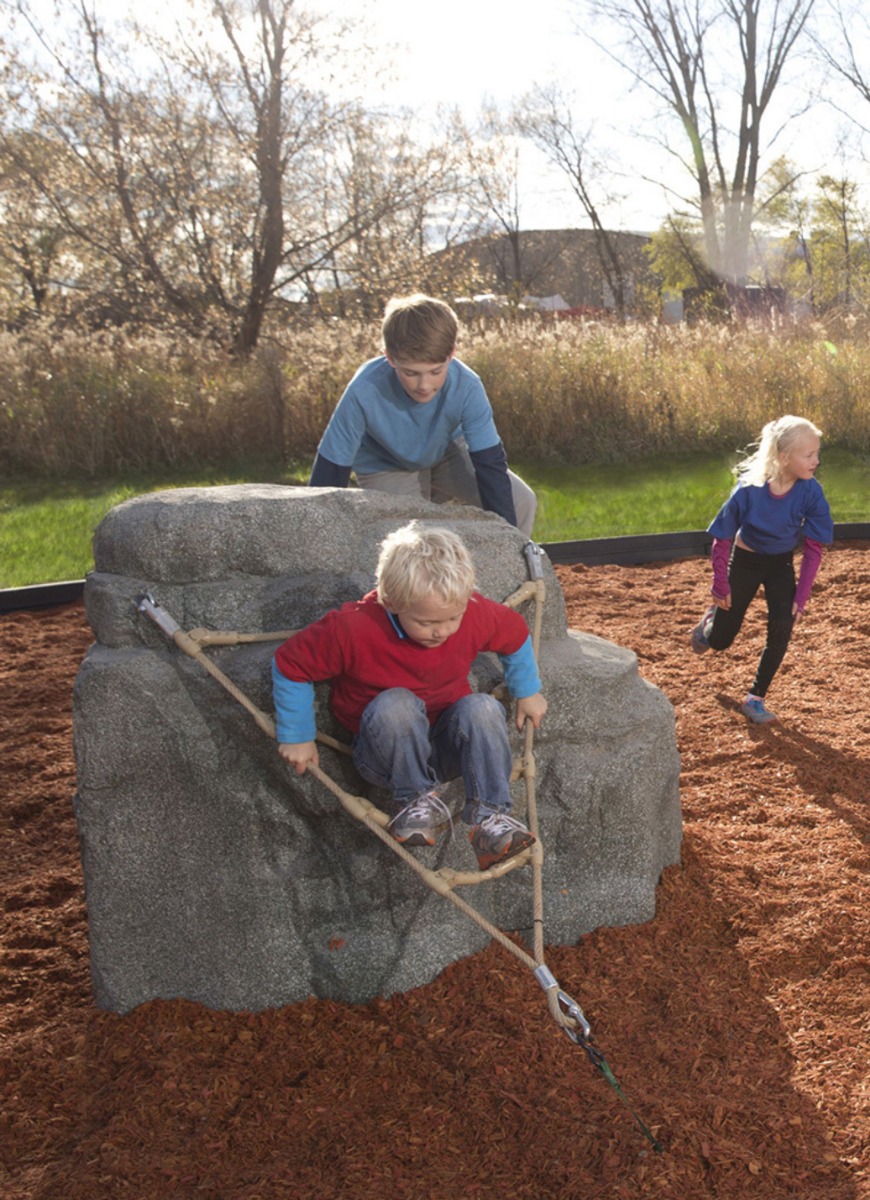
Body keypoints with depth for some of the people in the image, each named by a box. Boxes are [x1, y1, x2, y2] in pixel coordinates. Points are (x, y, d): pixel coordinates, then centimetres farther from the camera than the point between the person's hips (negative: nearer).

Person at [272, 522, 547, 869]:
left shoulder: (477, 615, -15)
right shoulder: (353, 629, -26)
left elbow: (515, 634, 8)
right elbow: (290, 663, -13)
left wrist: (528, 692, 16)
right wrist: (296, 737, -8)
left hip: (447, 746, 3)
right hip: (386, 751, -3)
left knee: (482, 707, -29)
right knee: (395, 704, -36)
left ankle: (489, 817, -26)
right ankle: (417, 800, -19)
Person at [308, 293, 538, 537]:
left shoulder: (466, 386, -32)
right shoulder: (364, 391, -36)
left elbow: (490, 465, -28)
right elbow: (329, 472, -28)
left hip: (446, 452, 2)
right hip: (386, 469, -2)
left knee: (522, 502, -13)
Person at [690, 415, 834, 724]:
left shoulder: (810, 492, -25)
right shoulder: (749, 490, -30)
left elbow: (813, 548, -14)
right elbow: (722, 539, -16)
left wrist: (801, 597, -16)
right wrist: (720, 586, -11)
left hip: (781, 564, 2)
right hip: (744, 560, -1)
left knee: (781, 629, -14)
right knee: (720, 641, 6)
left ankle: (755, 699, 4)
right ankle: (711, 619, 44)